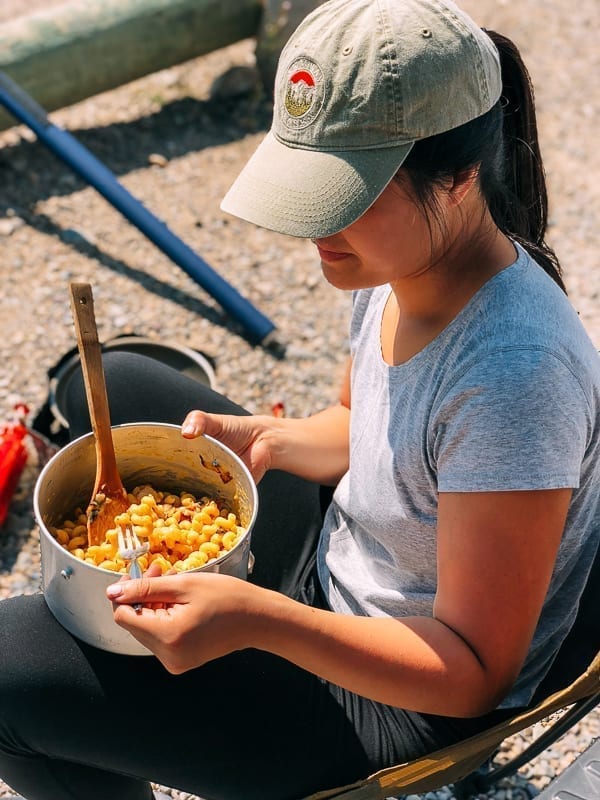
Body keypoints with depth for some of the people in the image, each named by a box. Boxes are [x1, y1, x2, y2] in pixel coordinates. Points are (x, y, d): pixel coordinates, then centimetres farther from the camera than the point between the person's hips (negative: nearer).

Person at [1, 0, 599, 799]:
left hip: (399, 711, -8)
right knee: (110, 387, 15)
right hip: (333, 557, 8)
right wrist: (270, 439, -12)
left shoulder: (514, 372, -36)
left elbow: (476, 672, -27)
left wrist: (259, 619, -38)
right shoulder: (405, 257, -11)